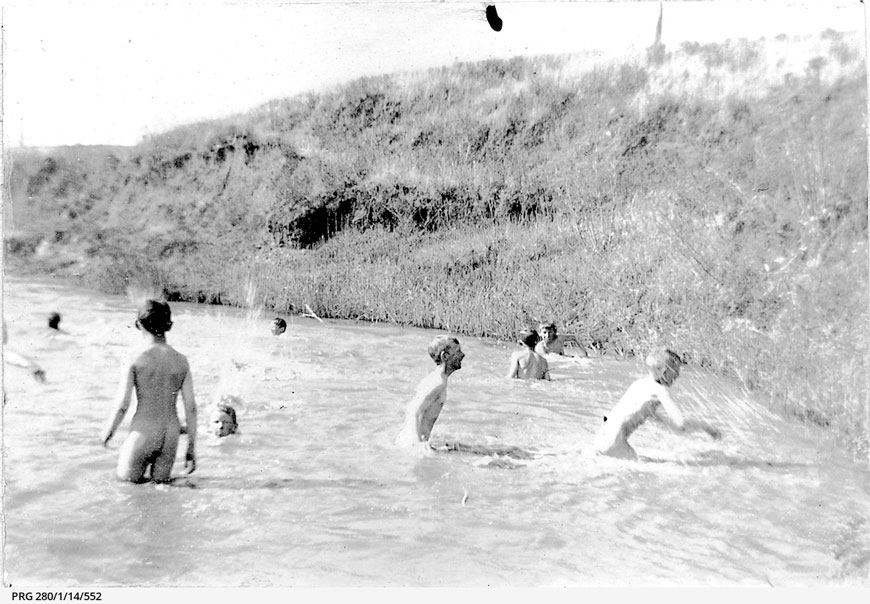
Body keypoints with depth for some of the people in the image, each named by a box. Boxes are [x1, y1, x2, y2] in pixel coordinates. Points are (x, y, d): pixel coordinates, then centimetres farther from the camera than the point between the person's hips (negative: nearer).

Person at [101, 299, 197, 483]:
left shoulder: (135, 361, -13)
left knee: (126, 478, 19)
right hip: (170, 436, 3)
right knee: (160, 481, 21)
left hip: (143, 432, -3)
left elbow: (122, 406, -11)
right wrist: (191, 449, 7)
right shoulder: (182, 361, -3)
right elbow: (191, 408, -2)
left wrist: (108, 432, 10)